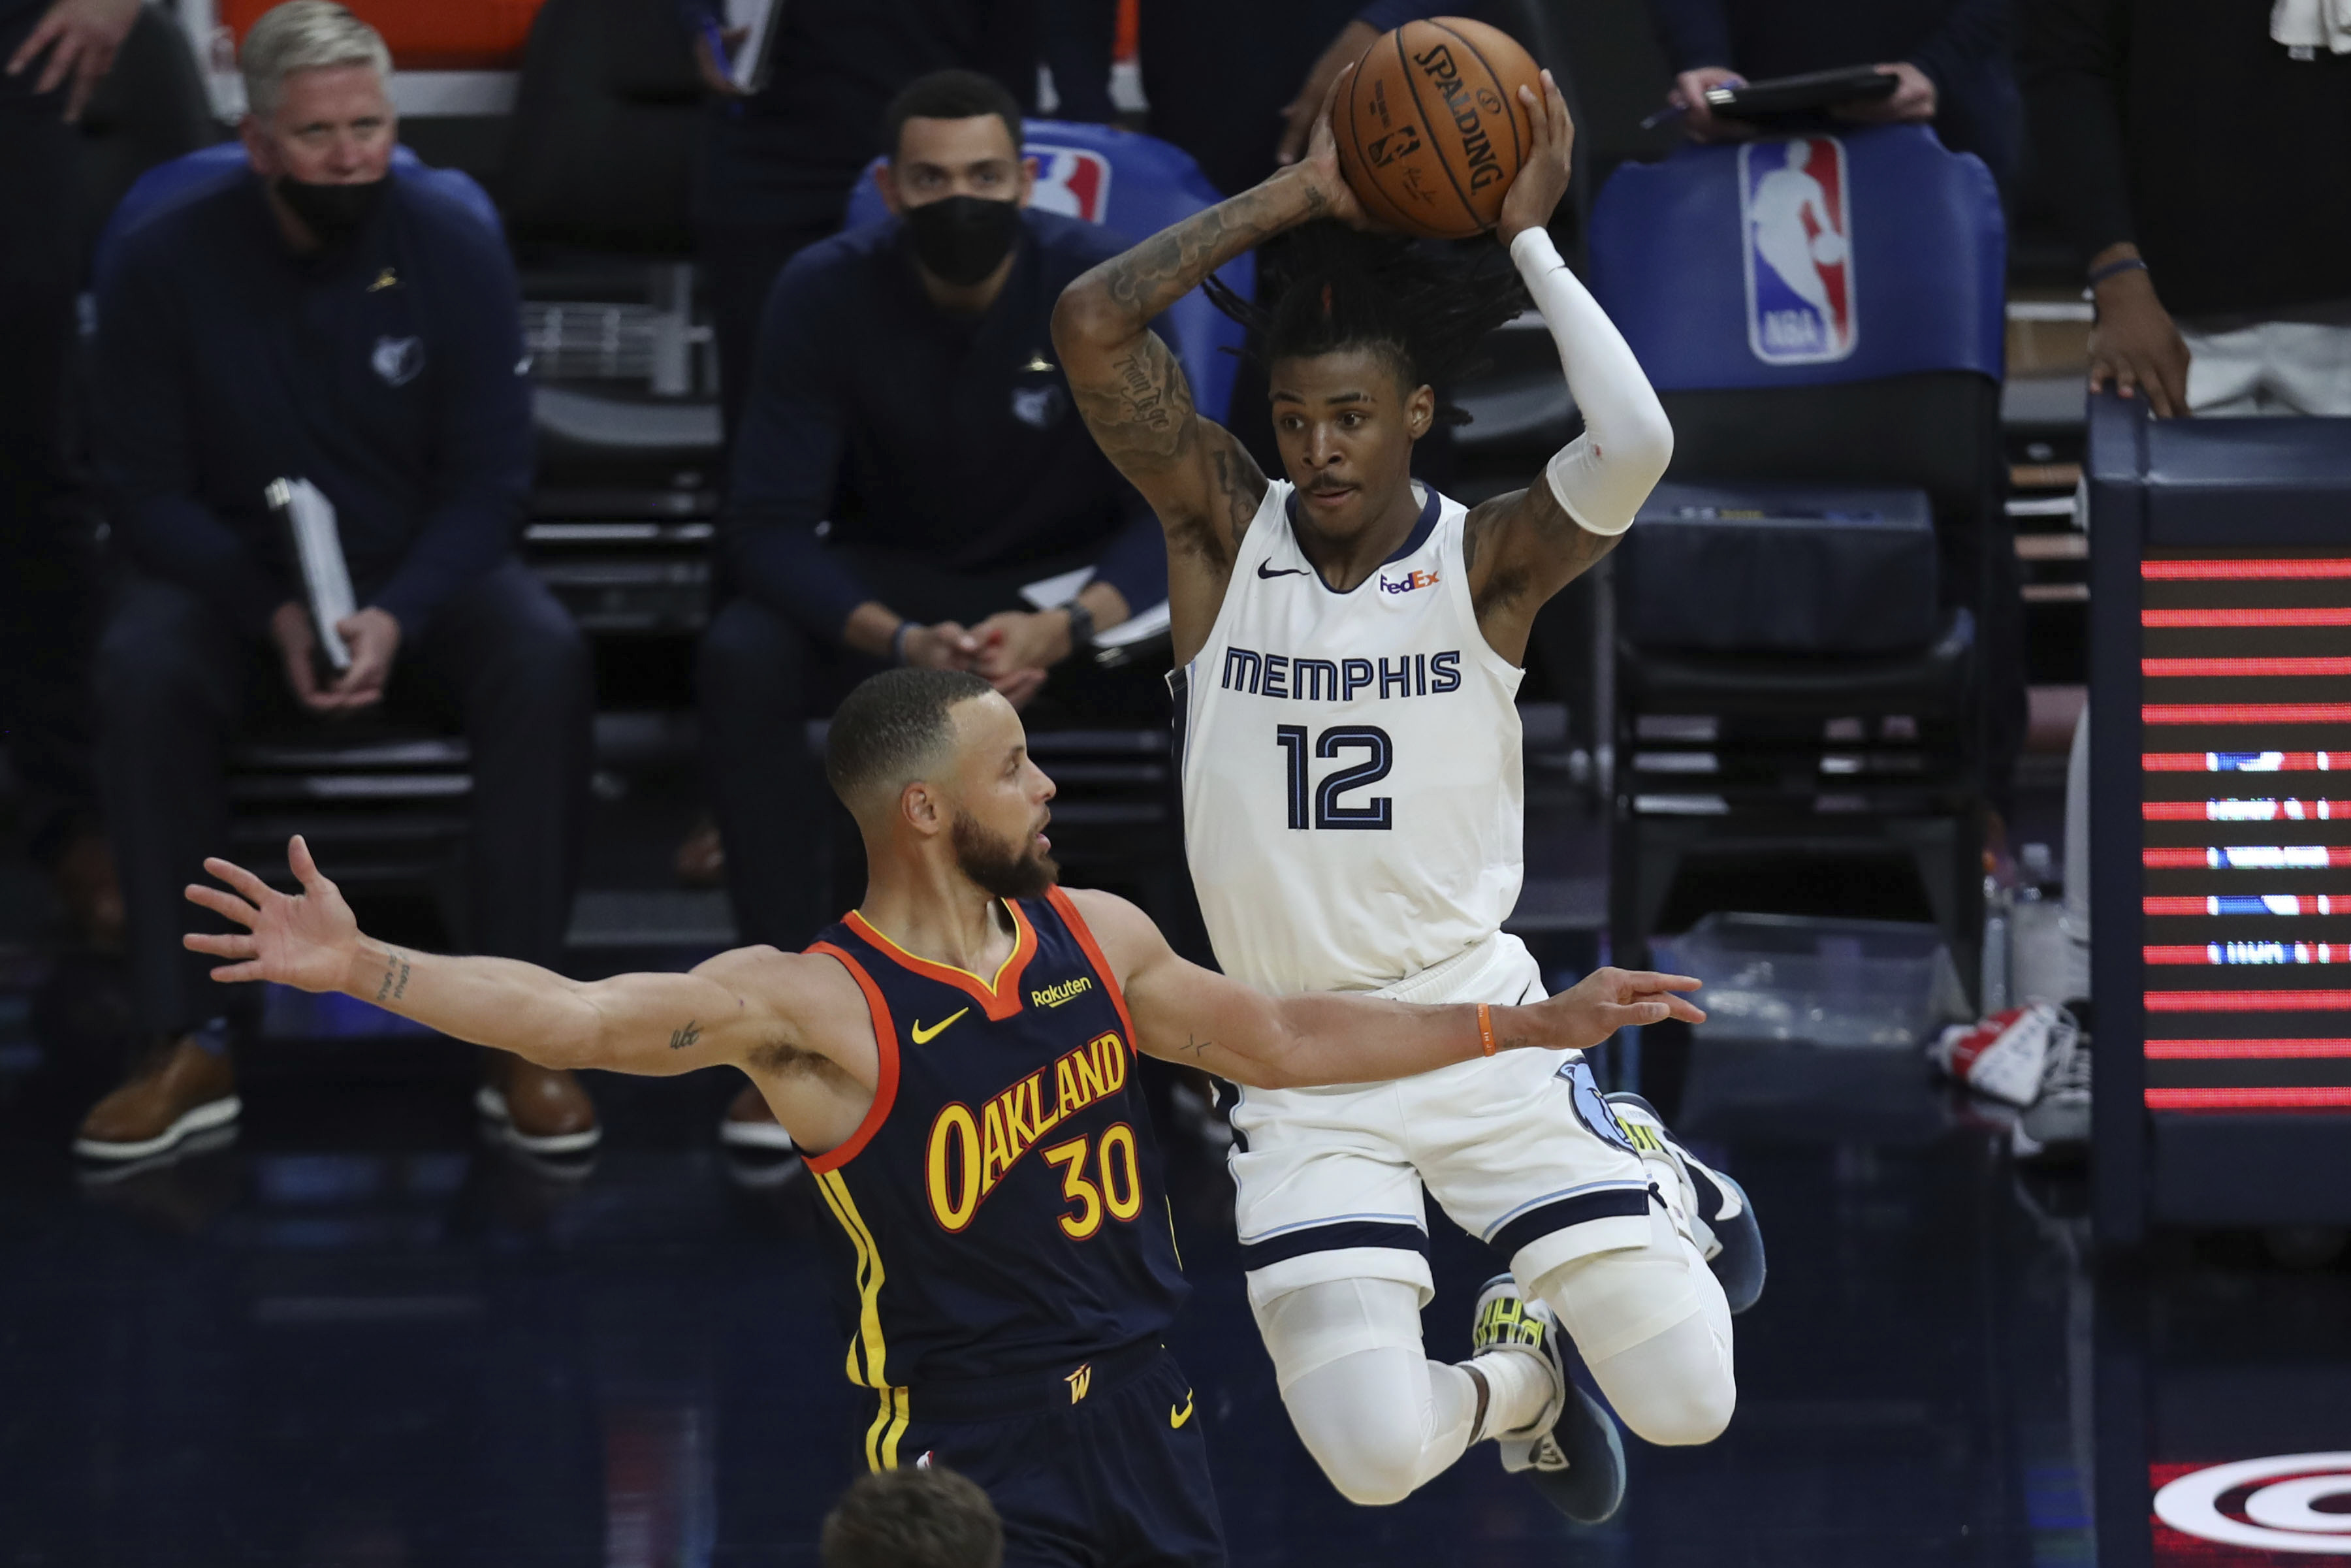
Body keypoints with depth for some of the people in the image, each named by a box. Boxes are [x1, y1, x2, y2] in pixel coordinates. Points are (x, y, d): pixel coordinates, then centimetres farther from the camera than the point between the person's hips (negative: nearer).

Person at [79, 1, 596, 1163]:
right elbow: (146, 490, -8)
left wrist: (396, 619, -26)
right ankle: (191, 1044, -26)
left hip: (422, 573, 1)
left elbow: (488, 480, -7)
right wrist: (275, 617, -25)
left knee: (546, 662, -31)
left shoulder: (454, 249, -8)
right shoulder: (164, 264, -10)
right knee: (139, 671, -33)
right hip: (231, 576, 0)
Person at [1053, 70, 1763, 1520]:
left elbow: (1636, 446, -26)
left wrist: (1530, 238, -17)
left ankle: (1650, 1180, 31)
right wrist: (1298, 199, -13)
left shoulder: (1486, 564, -4)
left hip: (1480, 1028, 0)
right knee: (1375, 1457, -17)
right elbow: (1092, 327, -14)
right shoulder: (1225, 532, -2)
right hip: (1298, 1068, 0)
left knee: (1687, 1402, -6)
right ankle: (1510, 1383, 23)